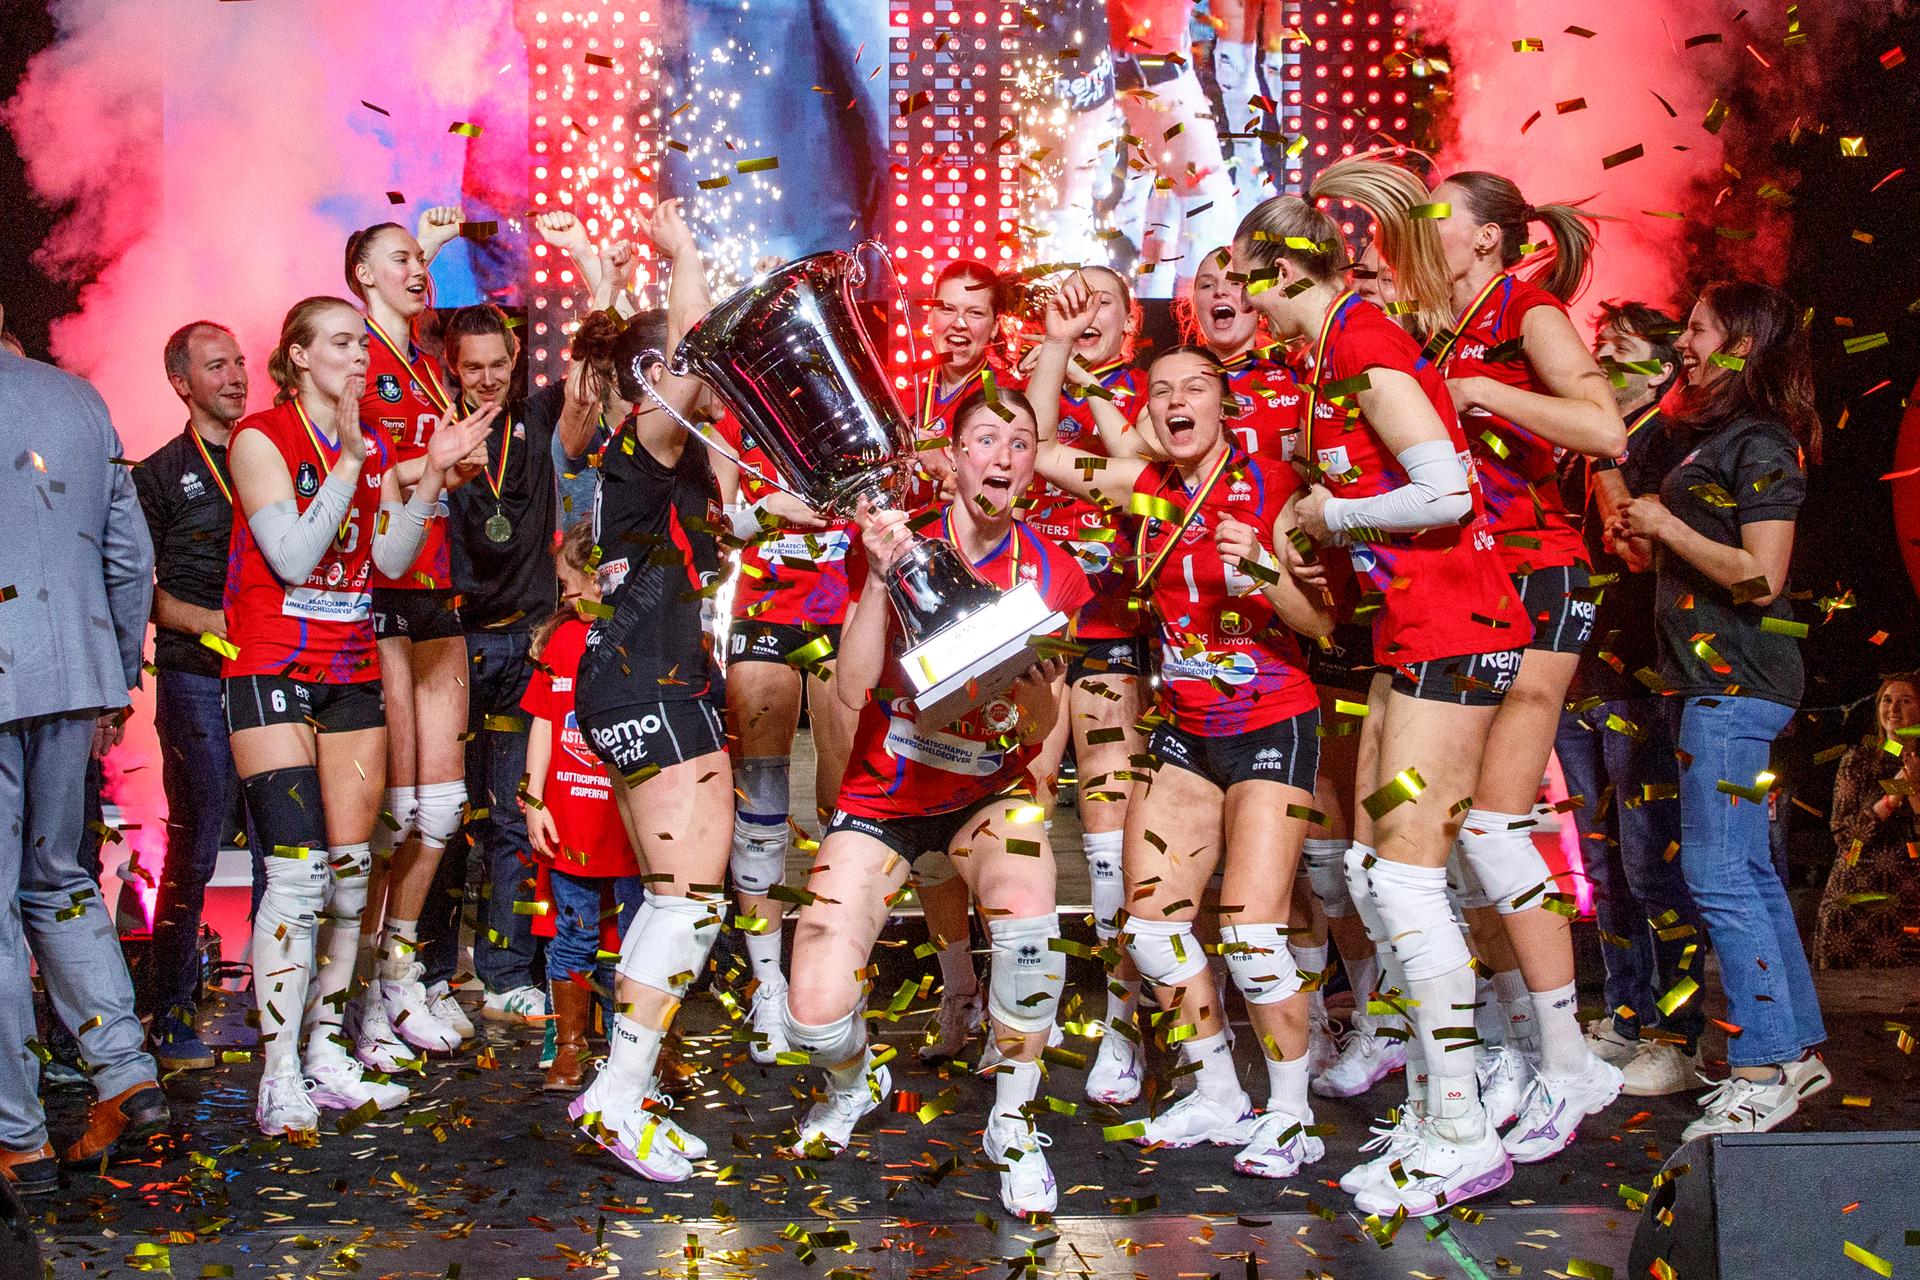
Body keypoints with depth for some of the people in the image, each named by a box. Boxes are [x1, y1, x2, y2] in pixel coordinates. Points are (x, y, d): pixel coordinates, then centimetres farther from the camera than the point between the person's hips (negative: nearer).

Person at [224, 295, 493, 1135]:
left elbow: (391, 557, 2)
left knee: (349, 867, 5)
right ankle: (279, 1076, -10)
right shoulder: (261, 437, -5)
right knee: (298, 866, -15)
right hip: (272, 669, -6)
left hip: (352, 671, 6)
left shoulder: (374, 446, 13)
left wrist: (433, 474, -8)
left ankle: (326, 1056, 15)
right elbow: (292, 556, -15)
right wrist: (348, 460, -17)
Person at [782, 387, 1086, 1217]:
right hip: (880, 798, 0)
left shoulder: (1053, 573, -6)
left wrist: (1035, 689, -30)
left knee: (1029, 919, -33)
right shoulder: (896, 536, -9)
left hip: (988, 797, 1)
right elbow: (852, 691, -19)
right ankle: (856, 1083, 25)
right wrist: (879, 578, -31)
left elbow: (1040, 735, -8)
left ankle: (1013, 1122, -6)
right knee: (815, 1016, -16)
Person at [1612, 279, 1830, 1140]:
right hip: (1706, 679, 10)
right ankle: (1798, 1048, 21)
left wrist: (1666, 526, -14)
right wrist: (1644, 534, 7)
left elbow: (1760, 576, -20)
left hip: (1735, 683, -10)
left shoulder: (1761, 445, -11)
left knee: (1718, 875, -10)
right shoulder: (1715, 438, 18)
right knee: (1747, 874, 13)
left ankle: (1764, 1071, -4)